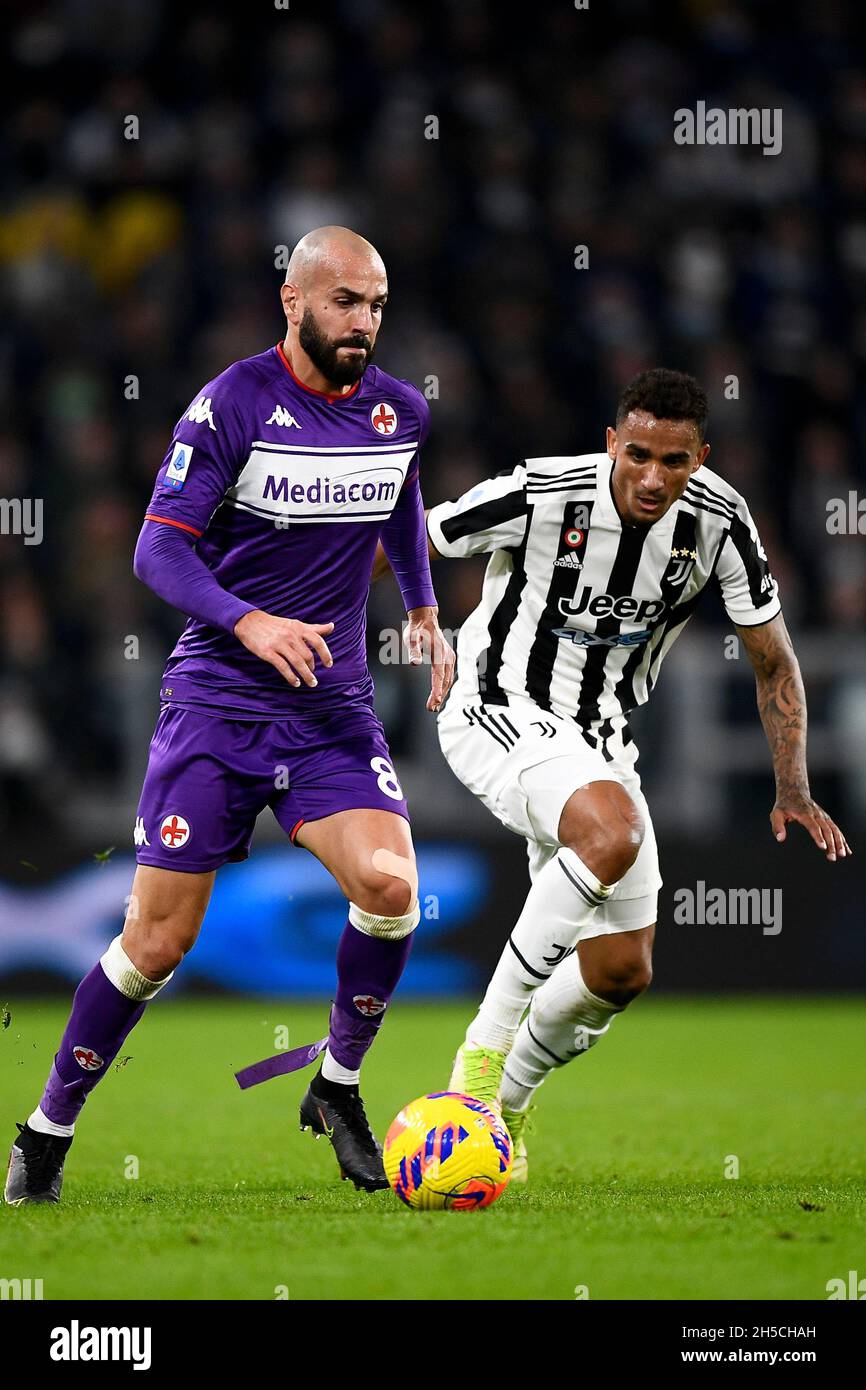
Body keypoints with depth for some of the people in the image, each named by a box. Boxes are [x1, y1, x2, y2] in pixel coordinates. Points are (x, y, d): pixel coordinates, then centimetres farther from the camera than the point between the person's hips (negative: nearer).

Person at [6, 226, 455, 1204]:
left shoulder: (399, 412, 5)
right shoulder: (232, 405, -11)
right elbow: (159, 548, -15)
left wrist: (423, 607, 26)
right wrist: (249, 620, -30)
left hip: (333, 709, 4)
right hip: (216, 705, -4)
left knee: (389, 885, -19)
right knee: (158, 940, -4)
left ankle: (337, 1089, 4)